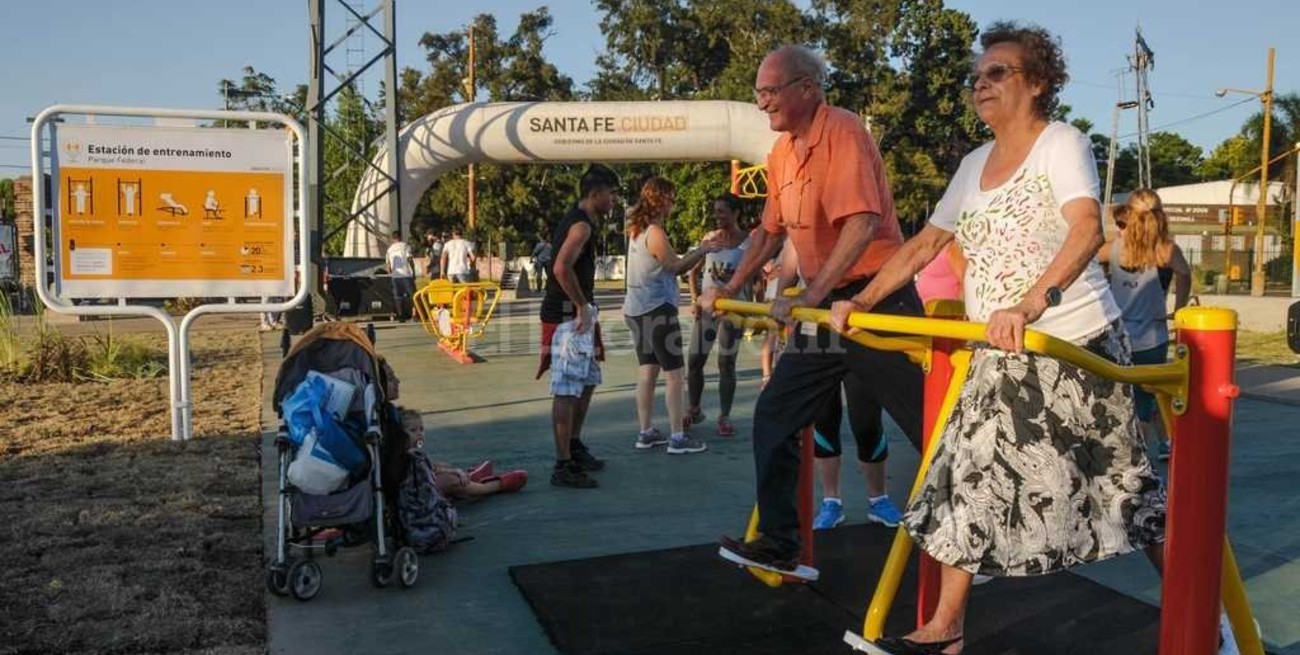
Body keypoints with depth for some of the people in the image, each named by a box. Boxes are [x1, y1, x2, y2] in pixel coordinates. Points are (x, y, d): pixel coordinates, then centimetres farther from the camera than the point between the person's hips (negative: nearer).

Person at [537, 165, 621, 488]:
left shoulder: (575, 221, 17)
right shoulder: (581, 225, -15)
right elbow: (562, 268, -28)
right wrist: (582, 306, -20)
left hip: (576, 315, 11)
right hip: (568, 316, -11)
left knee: (587, 381, 20)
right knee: (568, 390, -8)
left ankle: (574, 446, 32)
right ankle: (563, 466, -5)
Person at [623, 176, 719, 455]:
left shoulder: (637, 231, 12)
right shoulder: (655, 232, -16)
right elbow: (675, 267, -10)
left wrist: (699, 251, 9)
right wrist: (702, 250, 1)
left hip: (637, 309, 9)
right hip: (657, 310, -9)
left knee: (647, 371, 13)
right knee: (673, 374, -3)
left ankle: (646, 433, 17)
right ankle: (677, 437, 0)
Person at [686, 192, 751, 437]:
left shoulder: (747, 243, -6)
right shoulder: (710, 238, 6)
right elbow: (694, 272, 13)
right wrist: (695, 300, 3)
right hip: (706, 307, 4)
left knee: (726, 363, 0)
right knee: (694, 360, 4)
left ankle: (724, 417, 9)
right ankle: (694, 411, 21)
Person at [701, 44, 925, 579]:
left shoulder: (842, 131, -15)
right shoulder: (781, 153, 11)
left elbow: (864, 221, -26)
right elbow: (771, 230, 21)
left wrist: (810, 297, -29)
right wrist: (732, 288, 17)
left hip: (875, 297, -8)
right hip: (824, 306, 9)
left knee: (927, 426, -1)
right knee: (773, 416, 6)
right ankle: (778, 545, 14)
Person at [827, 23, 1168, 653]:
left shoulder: (1061, 143, -9)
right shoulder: (974, 164, 12)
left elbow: (1087, 230, -26)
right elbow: (923, 245, 15)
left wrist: (1032, 303, -43)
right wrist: (861, 302, 6)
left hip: (1074, 346, -6)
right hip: (998, 358, 6)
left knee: (1118, 480, 4)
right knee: (965, 475, 3)